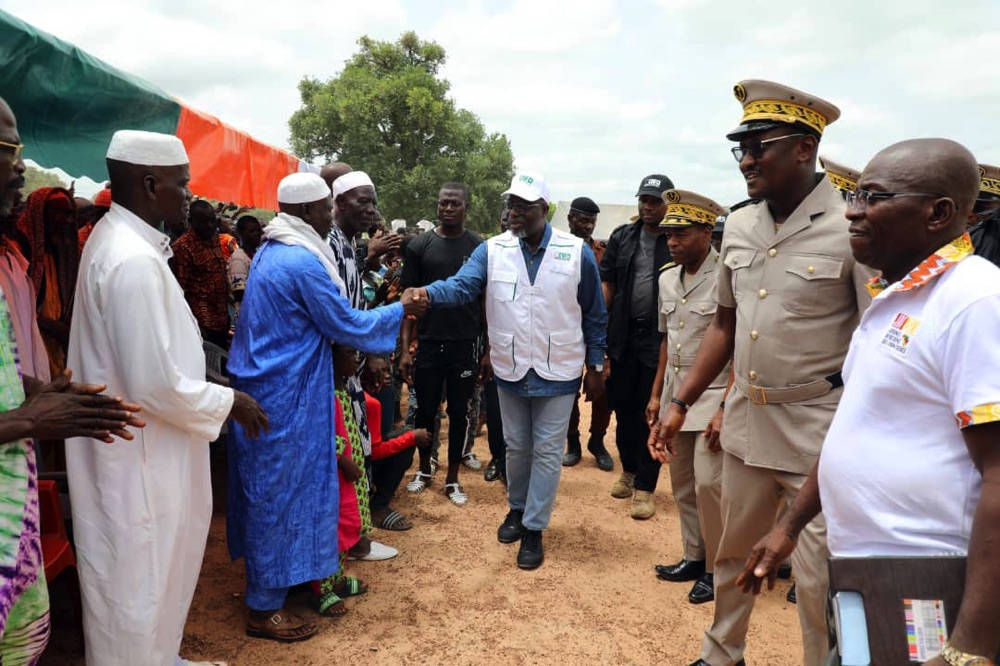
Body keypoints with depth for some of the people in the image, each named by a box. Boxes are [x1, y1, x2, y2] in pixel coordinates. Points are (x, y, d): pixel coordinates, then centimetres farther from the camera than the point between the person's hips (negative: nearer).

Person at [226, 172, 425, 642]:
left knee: (272, 490, 19)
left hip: (269, 387, 10)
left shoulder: (274, 251, 10)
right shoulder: (302, 262, -21)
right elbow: (347, 325, -15)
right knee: (281, 491, 2)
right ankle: (264, 609, 16)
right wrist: (401, 309, -3)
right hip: (285, 396, -10)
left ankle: (270, 579, 35)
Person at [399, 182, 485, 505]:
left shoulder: (480, 247, 1)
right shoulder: (419, 246, 0)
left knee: (459, 413, 9)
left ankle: (453, 480, 23)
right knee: (425, 410, 12)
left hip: (465, 345, 0)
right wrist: (405, 348, -5)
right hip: (428, 343, 0)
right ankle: (424, 470, 32)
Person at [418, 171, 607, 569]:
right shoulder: (492, 250, -5)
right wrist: (427, 294, -39)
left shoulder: (577, 252, -8)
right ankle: (517, 508, 40)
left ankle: (534, 528, 21)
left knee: (547, 451, 7)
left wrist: (595, 366, 1)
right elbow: (461, 286, -18)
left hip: (558, 373, -2)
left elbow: (594, 315, -1)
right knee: (516, 447, 18)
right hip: (510, 371, 2)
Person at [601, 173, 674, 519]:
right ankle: (629, 470, 34)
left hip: (660, 339, -4)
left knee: (651, 415, 4)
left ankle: (644, 487, 15)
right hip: (623, 335, 4)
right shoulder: (622, 237, 8)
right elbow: (606, 281, 8)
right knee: (623, 407, 14)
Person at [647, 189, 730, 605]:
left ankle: (717, 569, 13)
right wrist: (656, 395, 15)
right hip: (675, 397, 7)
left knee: (708, 484, -6)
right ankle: (694, 558, 29)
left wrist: (725, 408, -18)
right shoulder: (667, 280, 8)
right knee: (682, 485, 13)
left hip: (712, 398, -7)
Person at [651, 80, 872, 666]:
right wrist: (681, 404, 10)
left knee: (818, 579, 4)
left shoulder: (853, 229, -14)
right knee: (732, 552, 21)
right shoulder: (739, 226, 5)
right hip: (745, 419, 6)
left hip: (821, 428, -6)